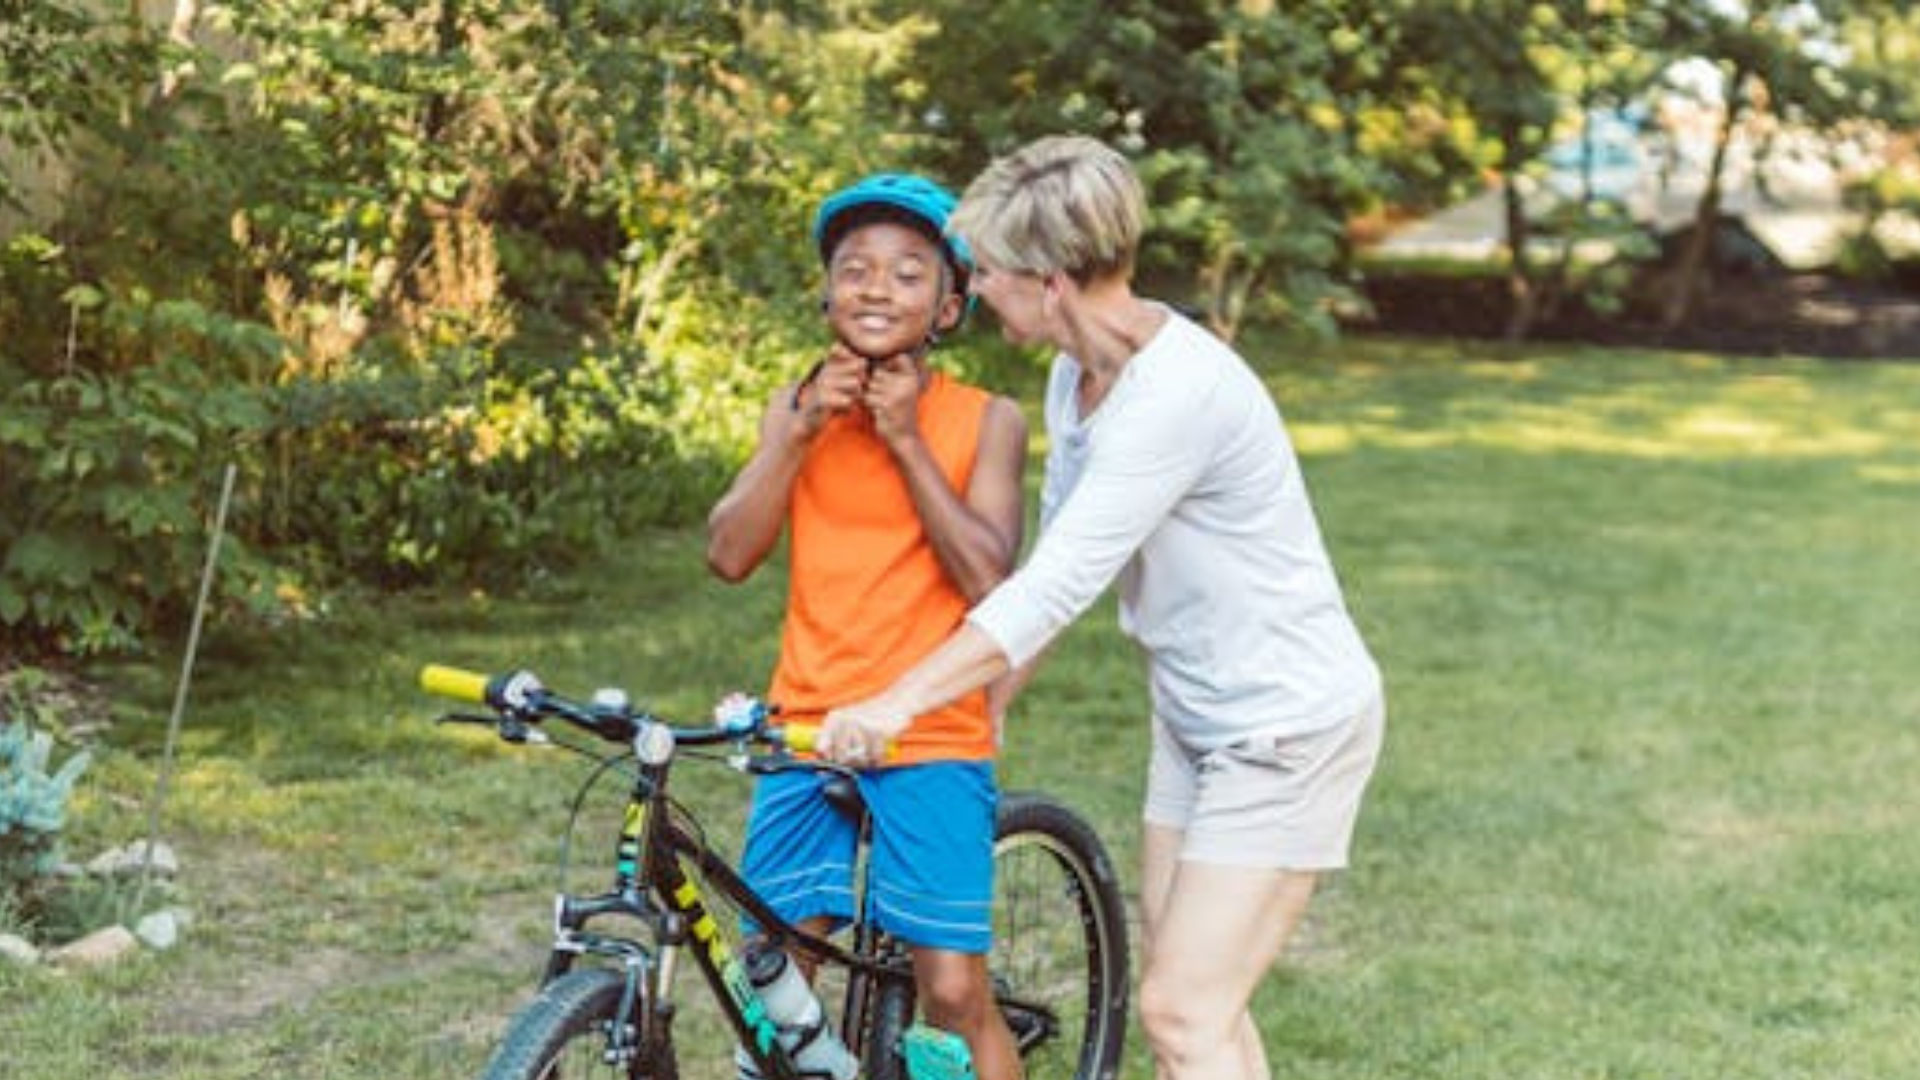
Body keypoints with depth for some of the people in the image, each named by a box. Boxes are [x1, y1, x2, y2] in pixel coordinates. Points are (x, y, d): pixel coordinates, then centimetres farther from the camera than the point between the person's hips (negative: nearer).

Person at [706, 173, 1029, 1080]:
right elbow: (729, 553, -3)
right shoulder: (800, 407, 7)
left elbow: (988, 579, -13)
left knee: (955, 993, -5)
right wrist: (803, 430, -11)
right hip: (806, 733, 3)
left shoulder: (985, 422, -2)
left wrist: (905, 440, -13)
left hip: (932, 741, -3)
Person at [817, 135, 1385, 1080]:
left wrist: (897, 703, -36)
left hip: (1287, 723, -9)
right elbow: (1055, 564, 11)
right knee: (1185, 996, 14)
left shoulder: (1175, 391, -28)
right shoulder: (1078, 377, 1)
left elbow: (1058, 582, -33)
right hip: (1197, 716, 9)